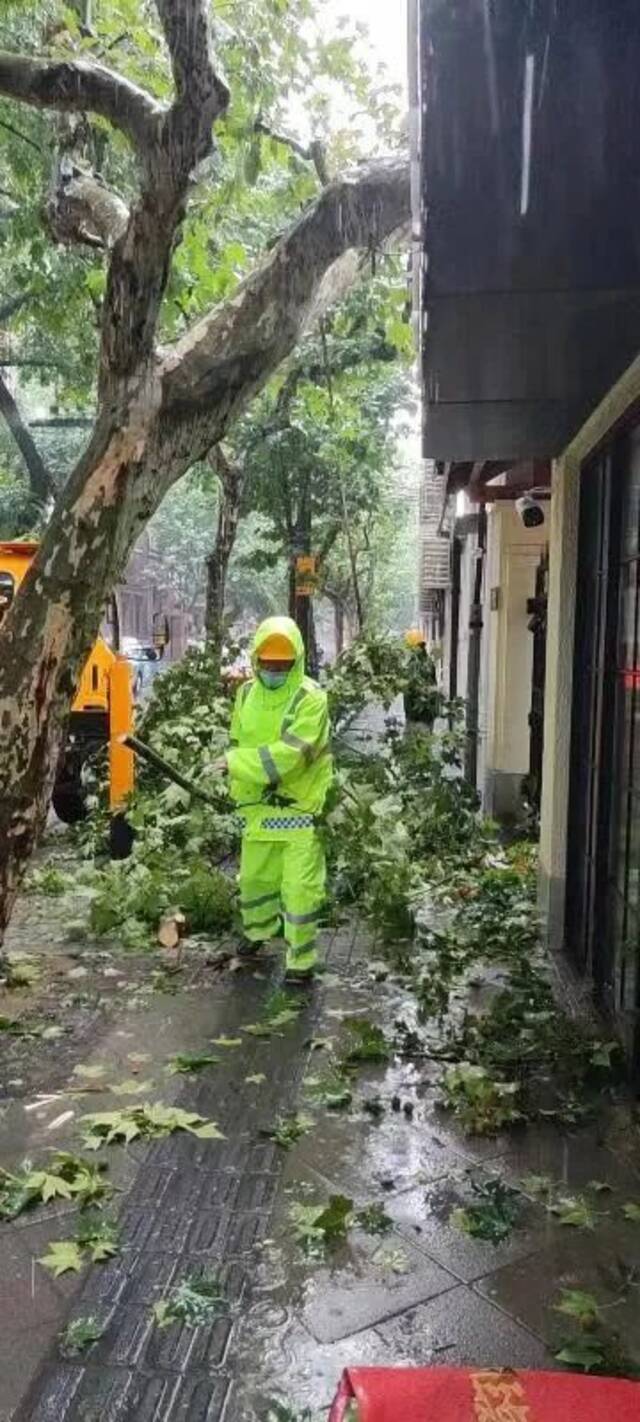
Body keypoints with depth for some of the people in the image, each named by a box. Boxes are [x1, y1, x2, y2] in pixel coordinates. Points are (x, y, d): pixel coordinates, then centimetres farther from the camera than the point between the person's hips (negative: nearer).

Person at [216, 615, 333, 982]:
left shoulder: (311, 698, -18)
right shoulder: (246, 694, 4)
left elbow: (288, 756, -27)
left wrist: (235, 762, -20)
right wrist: (240, 793, 10)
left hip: (301, 806, -6)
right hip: (258, 806, 6)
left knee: (300, 887, -1)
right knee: (254, 876, 22)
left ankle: (302, 959, 16)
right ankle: (259, 930, 48)